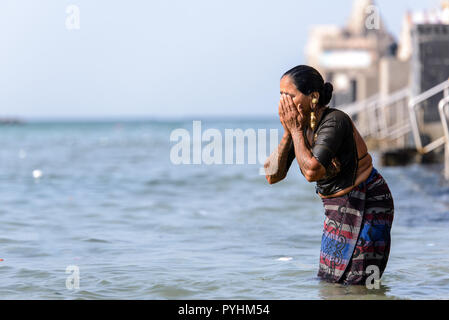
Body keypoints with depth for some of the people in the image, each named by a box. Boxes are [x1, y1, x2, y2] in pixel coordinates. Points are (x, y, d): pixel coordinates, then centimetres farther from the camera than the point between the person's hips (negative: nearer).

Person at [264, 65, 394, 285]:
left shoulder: (335, 121, -24)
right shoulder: (299, 124, -2)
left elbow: (312, 171, -36)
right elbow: (273, 176, -5)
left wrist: (296, 130, -24)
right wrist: (288, 133, -13)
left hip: (367, 204, -9)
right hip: (337, 207, 9)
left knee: (354, 282, -3)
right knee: (331, 280, 16)